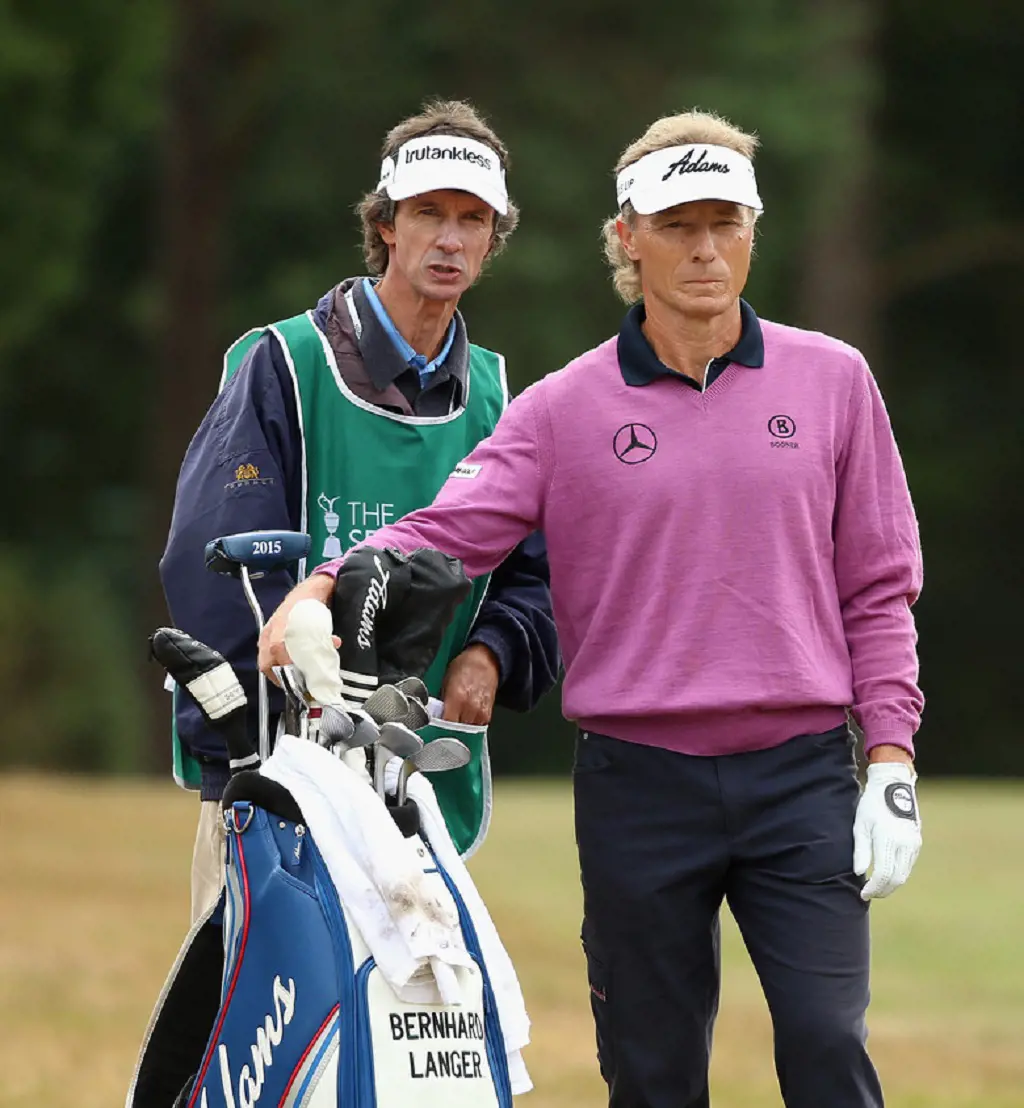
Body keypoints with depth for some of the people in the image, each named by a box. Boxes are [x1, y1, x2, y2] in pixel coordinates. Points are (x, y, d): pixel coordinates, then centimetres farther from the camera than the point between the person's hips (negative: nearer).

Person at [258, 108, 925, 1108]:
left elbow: (877, 586, 8)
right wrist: (326, 587, -25)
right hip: (637, 779, 0)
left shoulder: (831, 381, 7)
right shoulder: (566, 409, 4)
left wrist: (892, 762, 0)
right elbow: (448, 533, -6)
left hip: (801, 774, 0)